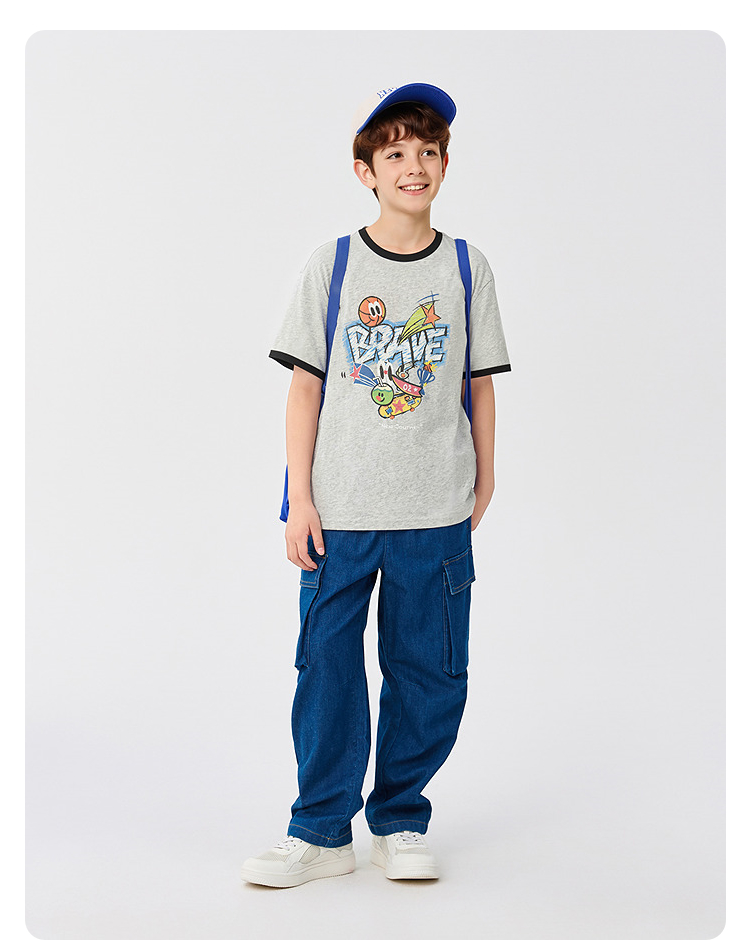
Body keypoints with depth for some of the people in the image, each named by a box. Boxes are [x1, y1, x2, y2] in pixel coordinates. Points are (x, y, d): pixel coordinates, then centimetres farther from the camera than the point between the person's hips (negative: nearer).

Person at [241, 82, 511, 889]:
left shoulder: (465, 268, 6)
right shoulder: (331, 265, 3)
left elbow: (479, 384, 11)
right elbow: (305, 386, 1)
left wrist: (484, 480, 11)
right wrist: (300, 498, -3)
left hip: (436, 514, 1)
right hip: (339, 511, -1)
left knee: (429, 672, 5)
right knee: (327, 666, 2)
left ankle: (401, 821, 22)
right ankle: (321, 831, 16)